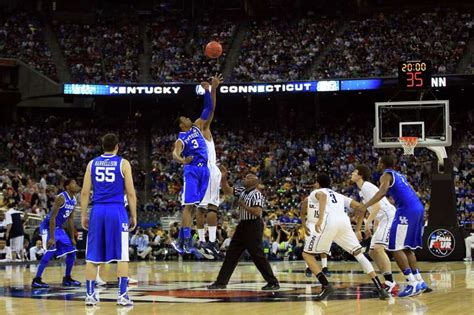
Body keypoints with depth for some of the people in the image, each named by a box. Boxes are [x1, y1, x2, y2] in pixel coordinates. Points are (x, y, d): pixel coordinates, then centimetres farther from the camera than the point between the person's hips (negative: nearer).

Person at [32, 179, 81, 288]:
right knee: (51, 251, -23)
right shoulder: (61, 198, -22)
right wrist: (51, 238, -28)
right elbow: (52, 218, -25)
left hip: (58, 228, 9)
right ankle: (36, 280, -21)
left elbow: (70, 220, 13)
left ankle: (67, 278, 19)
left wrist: (72, 238, 12)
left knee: (72, 251, 8)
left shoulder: (74, 200, 4)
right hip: (48, 226, -9)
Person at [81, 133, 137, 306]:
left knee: (93, 256, 7)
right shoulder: (123, 163, 1)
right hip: (117, 211, -3)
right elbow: (130, 192, -2)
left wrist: (83, 215, 12)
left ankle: (90, 294, 7)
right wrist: (134, 216, 5)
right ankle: (122, 295, -4)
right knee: (121, 256, 0)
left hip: (97, 211, 3)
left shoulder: (92, 164, 9)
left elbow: (85, 192, 6)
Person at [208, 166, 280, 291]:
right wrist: (224, 177, 3)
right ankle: (221, 282, 13)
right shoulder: (242, 191, 10)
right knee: (231, 254, 9)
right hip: (243, 225, 9)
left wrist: (243, 206, -17)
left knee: (258, 256, -7)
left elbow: (257, 212, -25)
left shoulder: (257, 194, -14)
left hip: (254, 226, -9)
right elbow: (227, 190, 15)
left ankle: (273, 283, 0)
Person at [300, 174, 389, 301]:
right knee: (359, 254, 15)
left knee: (307, 254, 9)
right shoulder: (338, 195, 37)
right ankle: (380, 288, 3)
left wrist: (320, 219, -19)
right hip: (344, 221, 5)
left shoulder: (316, 192, 22)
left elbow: (323, 196, -5)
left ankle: (326, 286, -5)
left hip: (329, 221, -5)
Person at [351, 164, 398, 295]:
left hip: (390, 218, -11)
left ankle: (391, 284, -25)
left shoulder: (367, 186, -12)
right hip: (383, 221, 11)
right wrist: (357, 230, 29)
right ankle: (389, 282, 14)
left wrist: (367, 224, -30)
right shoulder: (362, 189, 19)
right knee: (372, 252, 12)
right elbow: (364, 210, 29)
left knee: (378, 248, -23)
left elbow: (377, 206, -24)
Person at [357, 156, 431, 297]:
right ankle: (420, 282, 15)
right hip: (419, 208, 9)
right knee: (407, 248, 18)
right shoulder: (399, 175, 27)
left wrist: (366, 206, -26)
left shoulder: (386, 175, 1)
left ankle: (412, 284, -15)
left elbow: (382, 192, -18)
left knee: (397, 248, -7)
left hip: (407, 210, -9)